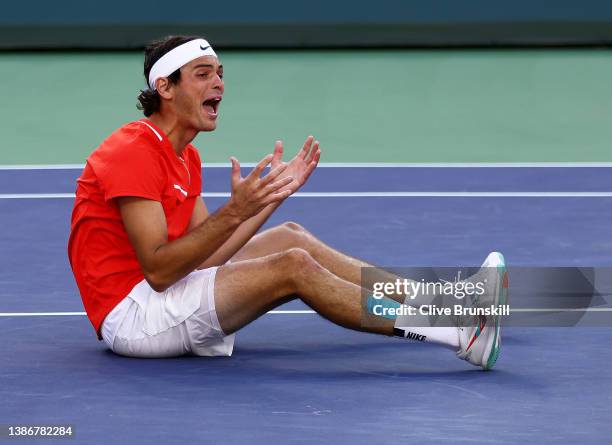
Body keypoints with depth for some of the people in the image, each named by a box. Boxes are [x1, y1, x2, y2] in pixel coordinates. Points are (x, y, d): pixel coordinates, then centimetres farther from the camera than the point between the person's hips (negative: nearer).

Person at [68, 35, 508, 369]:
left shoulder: (184, 156, 16)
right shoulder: (134, 151, -16)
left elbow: (204, 257, 9)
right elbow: (158, 270, -23)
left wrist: (272, 195, 5)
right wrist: (234, 212, -31)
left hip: (156, 298, 10)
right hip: (129, 312, -10)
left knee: (291, 238, 6)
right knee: (293, 267, -19)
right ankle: (460, 334, -22)